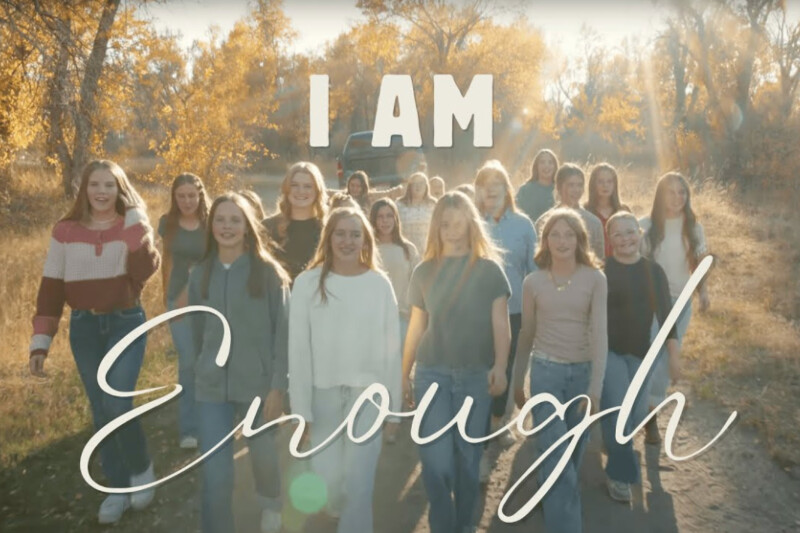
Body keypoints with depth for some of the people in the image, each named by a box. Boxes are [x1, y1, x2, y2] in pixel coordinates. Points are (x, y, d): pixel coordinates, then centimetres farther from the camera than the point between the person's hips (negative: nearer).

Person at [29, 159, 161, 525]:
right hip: (83, 327, 3)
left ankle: (141, 468, 12)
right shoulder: (65, 231, 0)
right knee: (101, 410, 9)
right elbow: (51, 288, 1)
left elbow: (144, 271, -19)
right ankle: (118, 488, 24)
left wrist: (135, 224, -21)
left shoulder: (133, 224, -3)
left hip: (126, 323, -2)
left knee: (118, 402, -16)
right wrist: (40, 342, -3)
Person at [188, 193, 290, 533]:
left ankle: (271, 506, 51)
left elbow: (283, 332, -9)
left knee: (263, 457, 19)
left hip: (259, 384, -2)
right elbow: (197, 332, 12)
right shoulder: (200, 274, 4)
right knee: (215, 476, -1)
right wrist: (203, 372, 15)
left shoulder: (268, 272, -8)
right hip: (212, 388, 2)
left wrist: (278, 386, -12)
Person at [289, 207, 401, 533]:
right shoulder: (307, 282, -6)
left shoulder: (379, 283, -3)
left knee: (359, 480, -1)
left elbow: (391, 346, 0)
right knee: (326, 479, 12)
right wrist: (301, 407, -5)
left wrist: (393, 405, 1)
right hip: (324, 393, 1)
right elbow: (298, 348, -5)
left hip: (368, 391, 0)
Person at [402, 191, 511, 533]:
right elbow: (416, 326, 10)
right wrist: (404, 374, 12)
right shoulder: (424, 271, 5)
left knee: (468, 456, 10)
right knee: (436, 458, -3)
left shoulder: (489, 268, -1)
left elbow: (500, 323, -2)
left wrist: (500, 367, -16)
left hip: (476, 374, -1)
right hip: (432, 373, 1)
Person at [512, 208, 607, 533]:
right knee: (556, 456, -7)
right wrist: (517, 381, 12)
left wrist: (596, 386, -16)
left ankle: (552, 501, 41)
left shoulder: (595, 279, -4)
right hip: (545, 370, -1)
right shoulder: (533, 281, 0)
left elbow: (600, 333, -9)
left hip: (582, 371, 1)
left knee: (572, 452, 15)